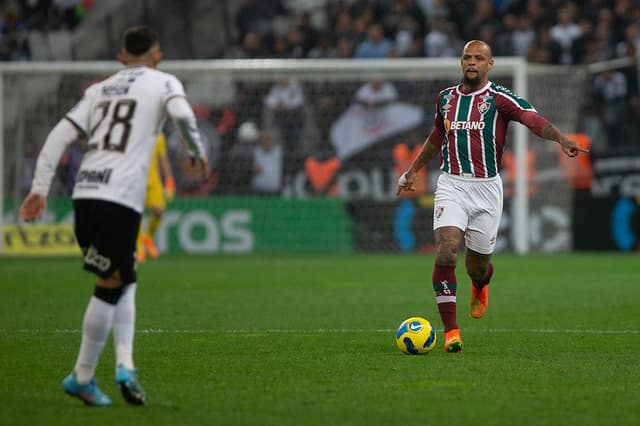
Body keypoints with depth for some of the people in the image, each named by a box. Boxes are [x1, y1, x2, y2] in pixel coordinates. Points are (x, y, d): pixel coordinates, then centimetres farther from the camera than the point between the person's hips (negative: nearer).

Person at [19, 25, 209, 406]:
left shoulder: (99, 90, 23)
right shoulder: (163, 82, 10)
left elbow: (60, 135, 15)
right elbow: (182, 113, -12)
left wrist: (40, 188, 13)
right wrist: (198, 152, 4)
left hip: (85, 193, 6)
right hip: (122, 199, -6)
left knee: (124, 280, 18)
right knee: (111, 286, 2)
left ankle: (125, 363, 4)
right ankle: (82, 377, 6)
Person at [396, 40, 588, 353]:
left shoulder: (499, 98, -4)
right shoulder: (446, 98, 10)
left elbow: (534, 120, -20)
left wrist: (560, 139, -38)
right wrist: (413, 171, 33)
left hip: (487, 188, -2)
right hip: (451, 185, 2)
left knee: (477, 265, 7)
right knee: (446, 253, -19)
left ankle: (480, 288, 48)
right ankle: (451, 331, -13)